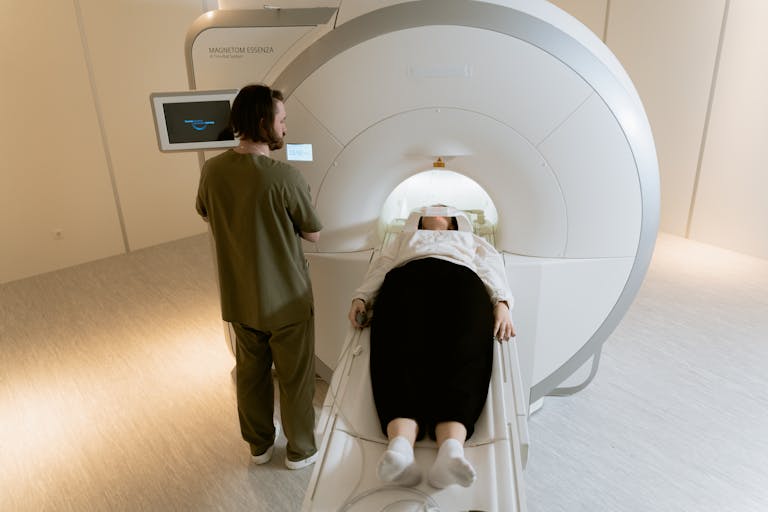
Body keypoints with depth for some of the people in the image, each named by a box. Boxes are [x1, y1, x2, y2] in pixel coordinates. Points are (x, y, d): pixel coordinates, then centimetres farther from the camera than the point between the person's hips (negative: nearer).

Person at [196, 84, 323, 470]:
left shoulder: (212, 170, -8)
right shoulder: (286, 178, -24)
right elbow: (313, 234, -11)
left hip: (238, 299, 5)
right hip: (286, 301, -5)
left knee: (250, 374, 23)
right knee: (295, 379, 15)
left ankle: (259, 444, 42)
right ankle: (300, 450, 34)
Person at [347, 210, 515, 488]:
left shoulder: (471, 240, 43)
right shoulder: (404, 238, 44)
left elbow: (491, 266, 21)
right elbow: (380, 267, 25)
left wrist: (501, 303, -2)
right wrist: (361, 298, 3)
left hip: (461, 279, 0)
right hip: (407, 278, 1)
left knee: (463, 353, -34)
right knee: (400, 351, -33)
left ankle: (451, 448, -58)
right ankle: (399, 445, -57)